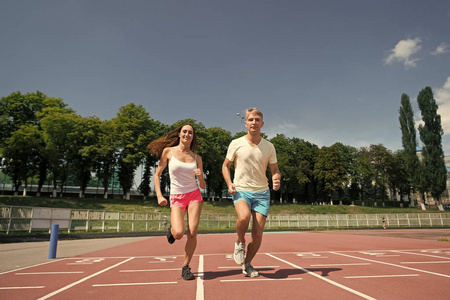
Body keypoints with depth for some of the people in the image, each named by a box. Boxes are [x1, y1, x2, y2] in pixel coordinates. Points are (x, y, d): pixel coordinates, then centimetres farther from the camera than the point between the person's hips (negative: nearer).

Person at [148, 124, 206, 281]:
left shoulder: (196, 158, 5)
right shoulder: (168, 151, 0)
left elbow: (203, 186, 7)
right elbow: (157, 175, 5)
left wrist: (200, 176, -15)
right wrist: (159, 195, -6)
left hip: (194, 195, 2)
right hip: (176, 197, -1)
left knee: (192, 233, -9)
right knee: (179, 234, -19)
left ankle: (185, 267, 14)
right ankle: (172, 229, 19)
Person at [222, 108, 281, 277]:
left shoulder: (269, 147, 2)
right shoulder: (236, 144, -2)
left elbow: (275, 170, 9)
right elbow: (225, 166, 9)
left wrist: (276, 179, -15)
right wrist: (229, 183, -8)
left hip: (262, 192, 2)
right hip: (241, 190, -2)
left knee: (258, 234, -1)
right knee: (244, 217, -32)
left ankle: (247, 264, 27)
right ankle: (240, 242, 3)